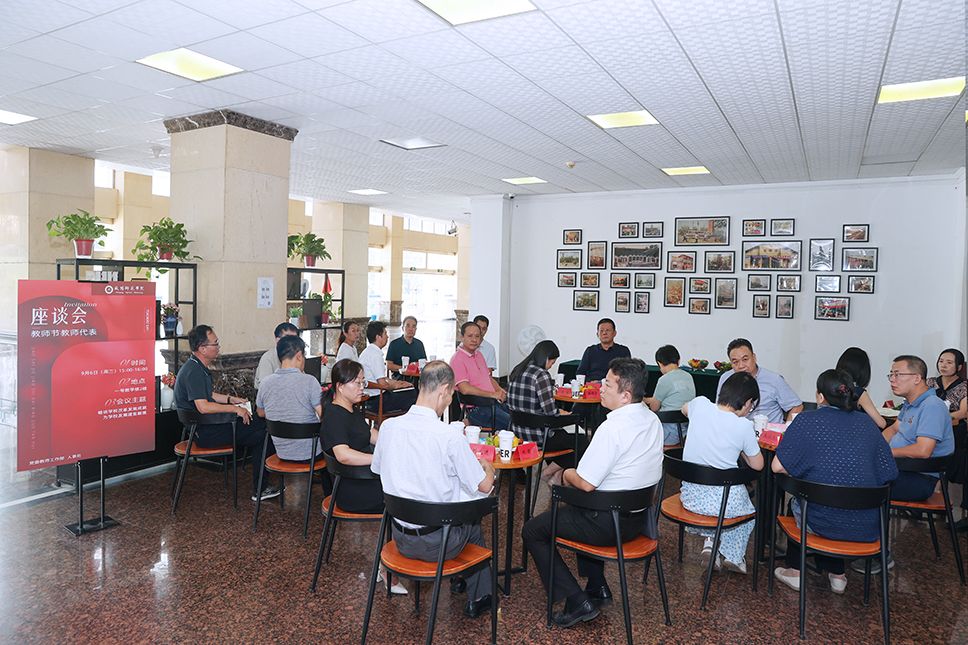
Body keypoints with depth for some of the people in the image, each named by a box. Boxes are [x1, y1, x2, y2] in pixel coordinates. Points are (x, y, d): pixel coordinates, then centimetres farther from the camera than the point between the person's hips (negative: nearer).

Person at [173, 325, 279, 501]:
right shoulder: (193, 371, -21)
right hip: (204, 432, -11)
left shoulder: (199, 368, 13)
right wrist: (235, 409, -22)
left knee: (260, 425, 8)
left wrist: (231, 399, 13)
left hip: (206, 425, 11)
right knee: (262, 435, -12)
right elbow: (203, 406, -30)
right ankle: (259, 489, -2)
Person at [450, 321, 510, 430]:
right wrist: (492, 394, -14)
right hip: (477, 408, -9)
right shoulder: (457, 359, -9)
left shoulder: (479, 355, 20)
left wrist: (499, 390, 9)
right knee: (511, 423, -23)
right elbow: (465, 389, -17)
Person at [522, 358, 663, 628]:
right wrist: (577, 473, 10)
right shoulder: (652, 420, 2)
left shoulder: (612, 428, -26)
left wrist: (567, 475, -2)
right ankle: (597, 586, 34)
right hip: (640, 517, 9)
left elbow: (586, 483, -24)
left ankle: (577, 601, 3)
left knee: (532, 530, 7)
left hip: (608, 524, -9)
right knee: (578, 509, 35)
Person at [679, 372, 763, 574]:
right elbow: (757, 465, -1)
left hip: (690, 496, 2)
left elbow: (684, 409, 19)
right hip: (725, 503, -2)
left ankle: (711, 542, 19)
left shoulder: (700, 404, -7)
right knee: (749, 511, 32)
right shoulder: (744, 427, -15)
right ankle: (733, 556, 31)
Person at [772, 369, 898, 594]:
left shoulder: (807, 420, -11)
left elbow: (778, 466, -11)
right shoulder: (866, 422, 0)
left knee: (796, 504, 30)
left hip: (824, 524, -3)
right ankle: (836, 574, 38)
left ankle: (794, 572, 36)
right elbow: (890, 473, 2)